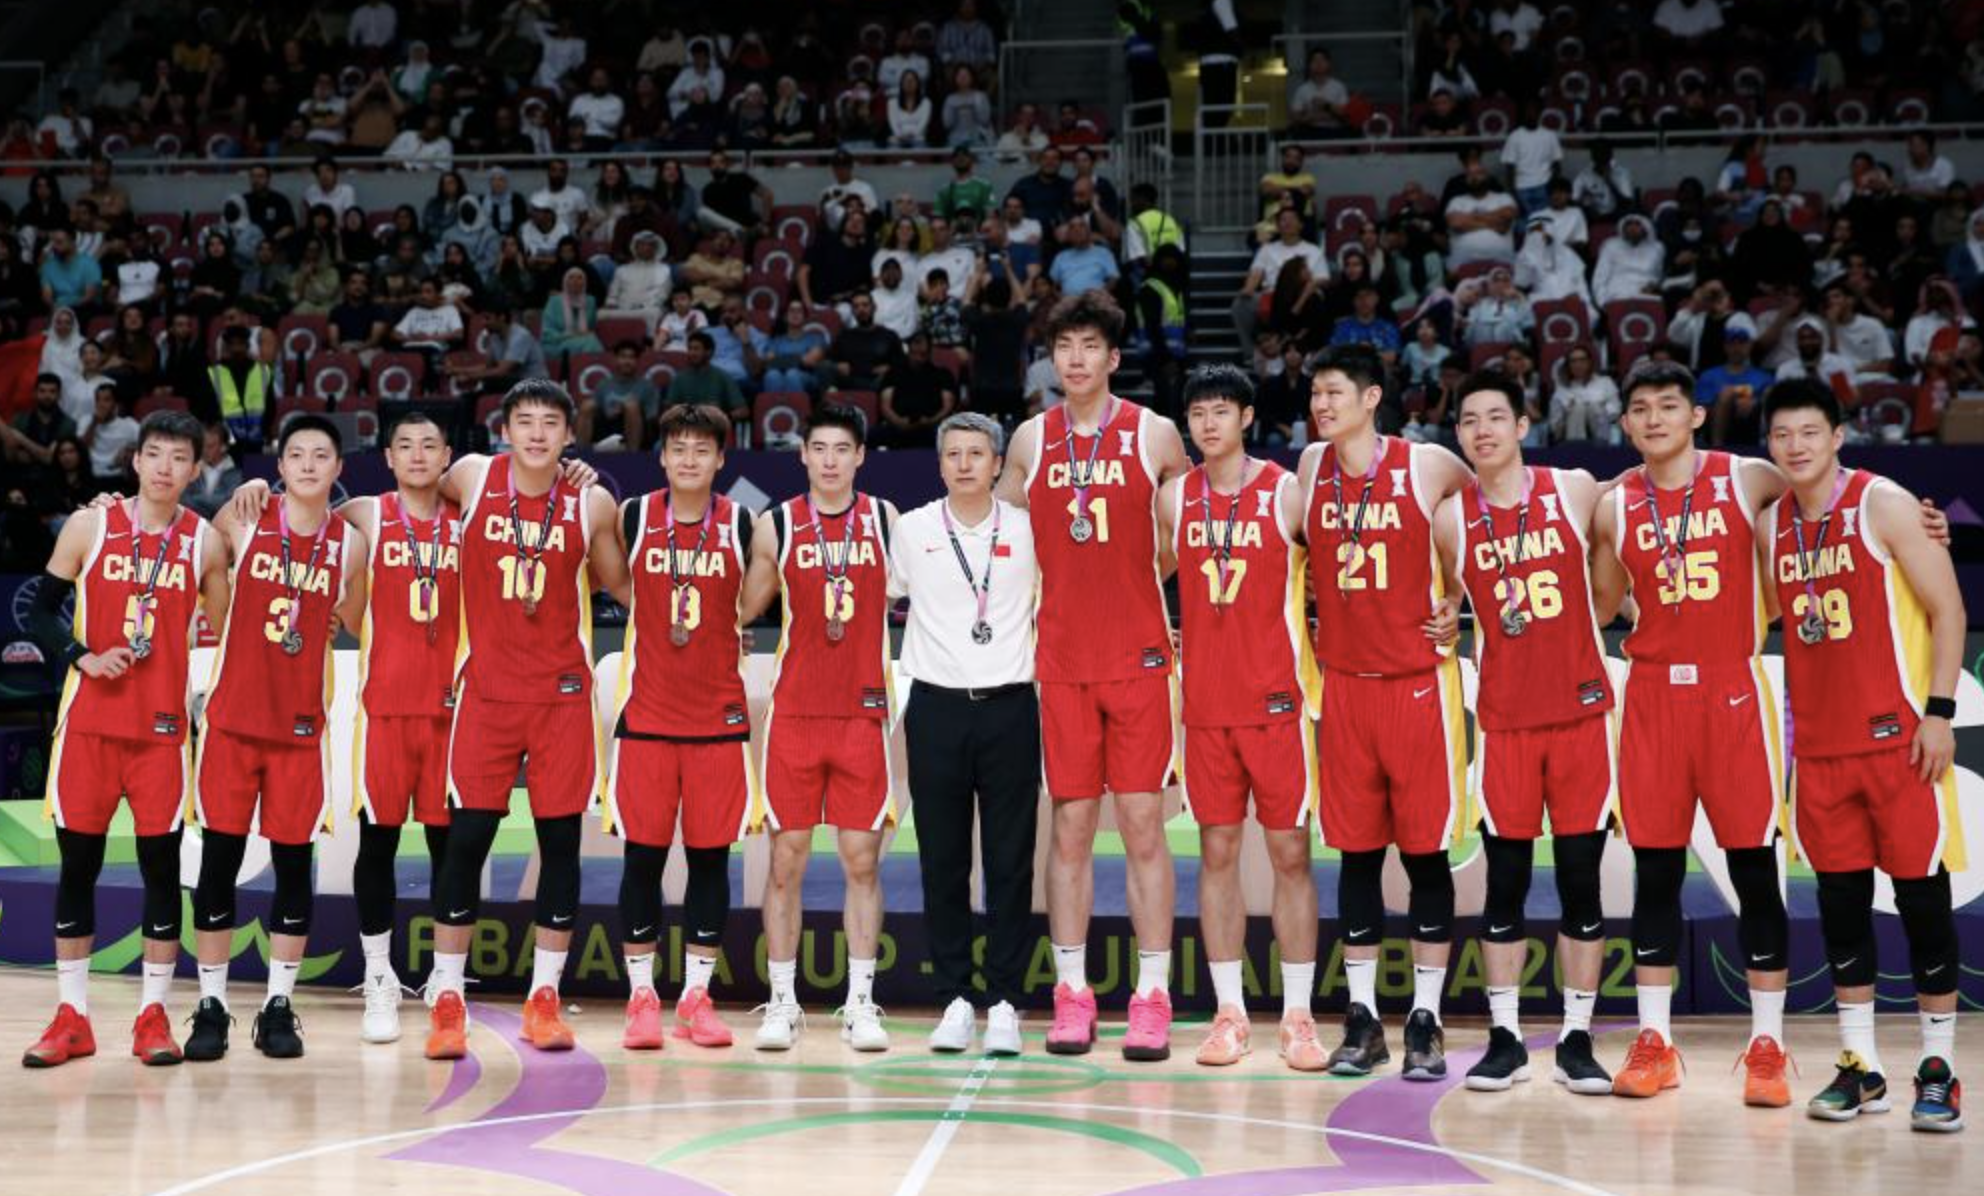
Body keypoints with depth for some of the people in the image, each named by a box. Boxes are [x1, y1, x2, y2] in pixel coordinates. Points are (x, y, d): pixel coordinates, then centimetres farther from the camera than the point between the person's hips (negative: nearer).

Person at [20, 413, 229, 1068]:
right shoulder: (89, 526, 1)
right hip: (89, 719, 0)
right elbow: (40, 613, 4)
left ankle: (153, 1014, 9)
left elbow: (224, 632, 10)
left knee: (161, 863, 0)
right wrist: (84, 656, -12)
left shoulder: (204, 542, 3)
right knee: (78, 861, 4)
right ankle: (72, 1017, 12)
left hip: (163, 725, 0)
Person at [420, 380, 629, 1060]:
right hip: (486, 689, -1)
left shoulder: (591, 504, 0)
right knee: (466, 838, -3)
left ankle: (544, 998, 13)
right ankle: (446, 1000, 6)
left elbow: (620, 584, 13)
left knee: (560, 840, 2)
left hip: (562, 692, 1)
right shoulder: (471, 477, -1)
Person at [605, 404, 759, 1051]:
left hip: (719, 715, 1)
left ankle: (696, 997, 12)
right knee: (643, 855, 0)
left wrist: (726, 623, 3)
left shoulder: (740, 525, 1)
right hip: (646, 713, 0)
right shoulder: (632, 518, -1)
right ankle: (641, 996, 10)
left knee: (711, 855, 3)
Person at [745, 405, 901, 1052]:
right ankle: (782, 1003, 10)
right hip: (794, 713, 0)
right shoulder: (776, 526, 3)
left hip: (865, 712, 0)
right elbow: (744, 609, 13)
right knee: (786, 859, 2)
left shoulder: (886, 520, 4)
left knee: (862, 860, 2)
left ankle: (859, 1004, 8)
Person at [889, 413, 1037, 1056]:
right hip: (936, 707, 1)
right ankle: (955, 998, 11)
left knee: (1010, 862, 0)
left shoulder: (1027, 530, 4)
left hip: (1009, 707, 0)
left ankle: (1004, 1001, 6)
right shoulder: (911, 529, 5)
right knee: (942, 862, 3)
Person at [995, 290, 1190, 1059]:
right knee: (1070, 826, 4)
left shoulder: (1154, 435, 0)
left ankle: (1152, 999, 3)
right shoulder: (1031, 440, 7)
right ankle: (1072, 996, 10)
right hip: (1061, 660, 2)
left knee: (1143, 825, -2)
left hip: (1138, 656, -2)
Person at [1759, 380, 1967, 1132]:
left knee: (1921, 897, -1)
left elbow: (1947, 607, -7)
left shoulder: (1883, 505, -6)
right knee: (1840, 901, 6)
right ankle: (1861, 1067, 14)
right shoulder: (1771, 524, 9)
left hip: (1898, 737, -5)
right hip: (1820, 748, 5)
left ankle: (1938, 1070, 8)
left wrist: (1939, 710, -13)